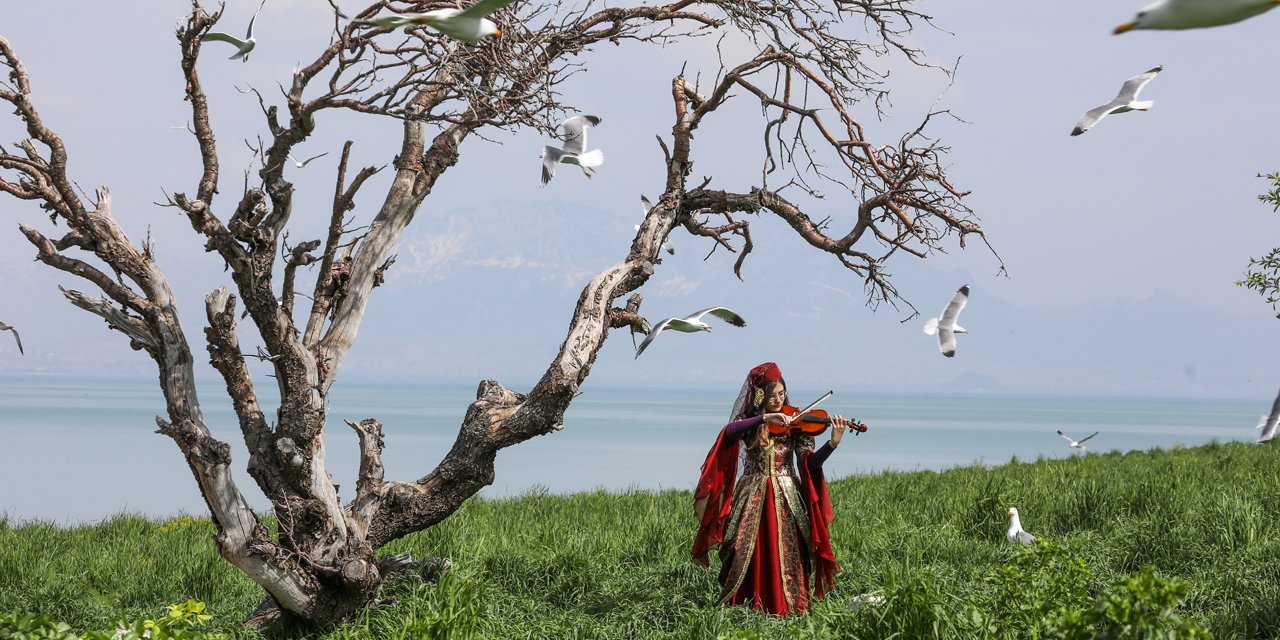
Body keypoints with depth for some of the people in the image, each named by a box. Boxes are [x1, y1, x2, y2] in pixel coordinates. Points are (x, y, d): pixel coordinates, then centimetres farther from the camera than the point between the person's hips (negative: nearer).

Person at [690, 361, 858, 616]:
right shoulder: (747, 422, 3)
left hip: (786, 499, 0)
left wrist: (833, 443, -26)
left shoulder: (795, 422, 2)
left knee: (786, 557, -7)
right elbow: (729, 432, -21)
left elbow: (810, 461, -9)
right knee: (746, 555, -2)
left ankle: (787, 608, 2)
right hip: (752, 499, 0)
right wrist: (764, 418, -30)